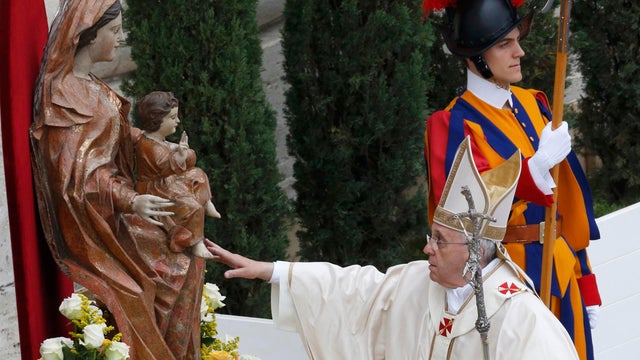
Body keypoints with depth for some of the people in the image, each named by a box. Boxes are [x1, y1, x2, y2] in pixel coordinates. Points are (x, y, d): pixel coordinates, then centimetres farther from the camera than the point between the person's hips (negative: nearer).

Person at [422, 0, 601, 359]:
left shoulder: (534, 106, 9)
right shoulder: (453, 125, -9)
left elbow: (568, 201, 11)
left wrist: (586, 284, 11)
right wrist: (537, 166, -32)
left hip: (559, 272, 6)